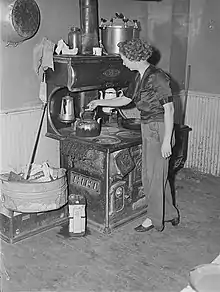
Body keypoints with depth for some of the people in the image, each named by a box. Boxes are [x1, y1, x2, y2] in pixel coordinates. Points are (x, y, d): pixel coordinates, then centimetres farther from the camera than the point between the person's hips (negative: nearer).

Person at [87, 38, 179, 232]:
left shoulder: (157, 77, -18)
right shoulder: (140, 77, 9)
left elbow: (169, 109, -20)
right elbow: (125, 99, 22)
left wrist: (166, 140, -21)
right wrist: (99, 102, 21)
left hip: (159, 130, -9)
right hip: (147, 129, 9)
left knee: (155, 174, 1)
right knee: (154, 174, 15)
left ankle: (154, 219, 18)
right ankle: (170, 214, 31)